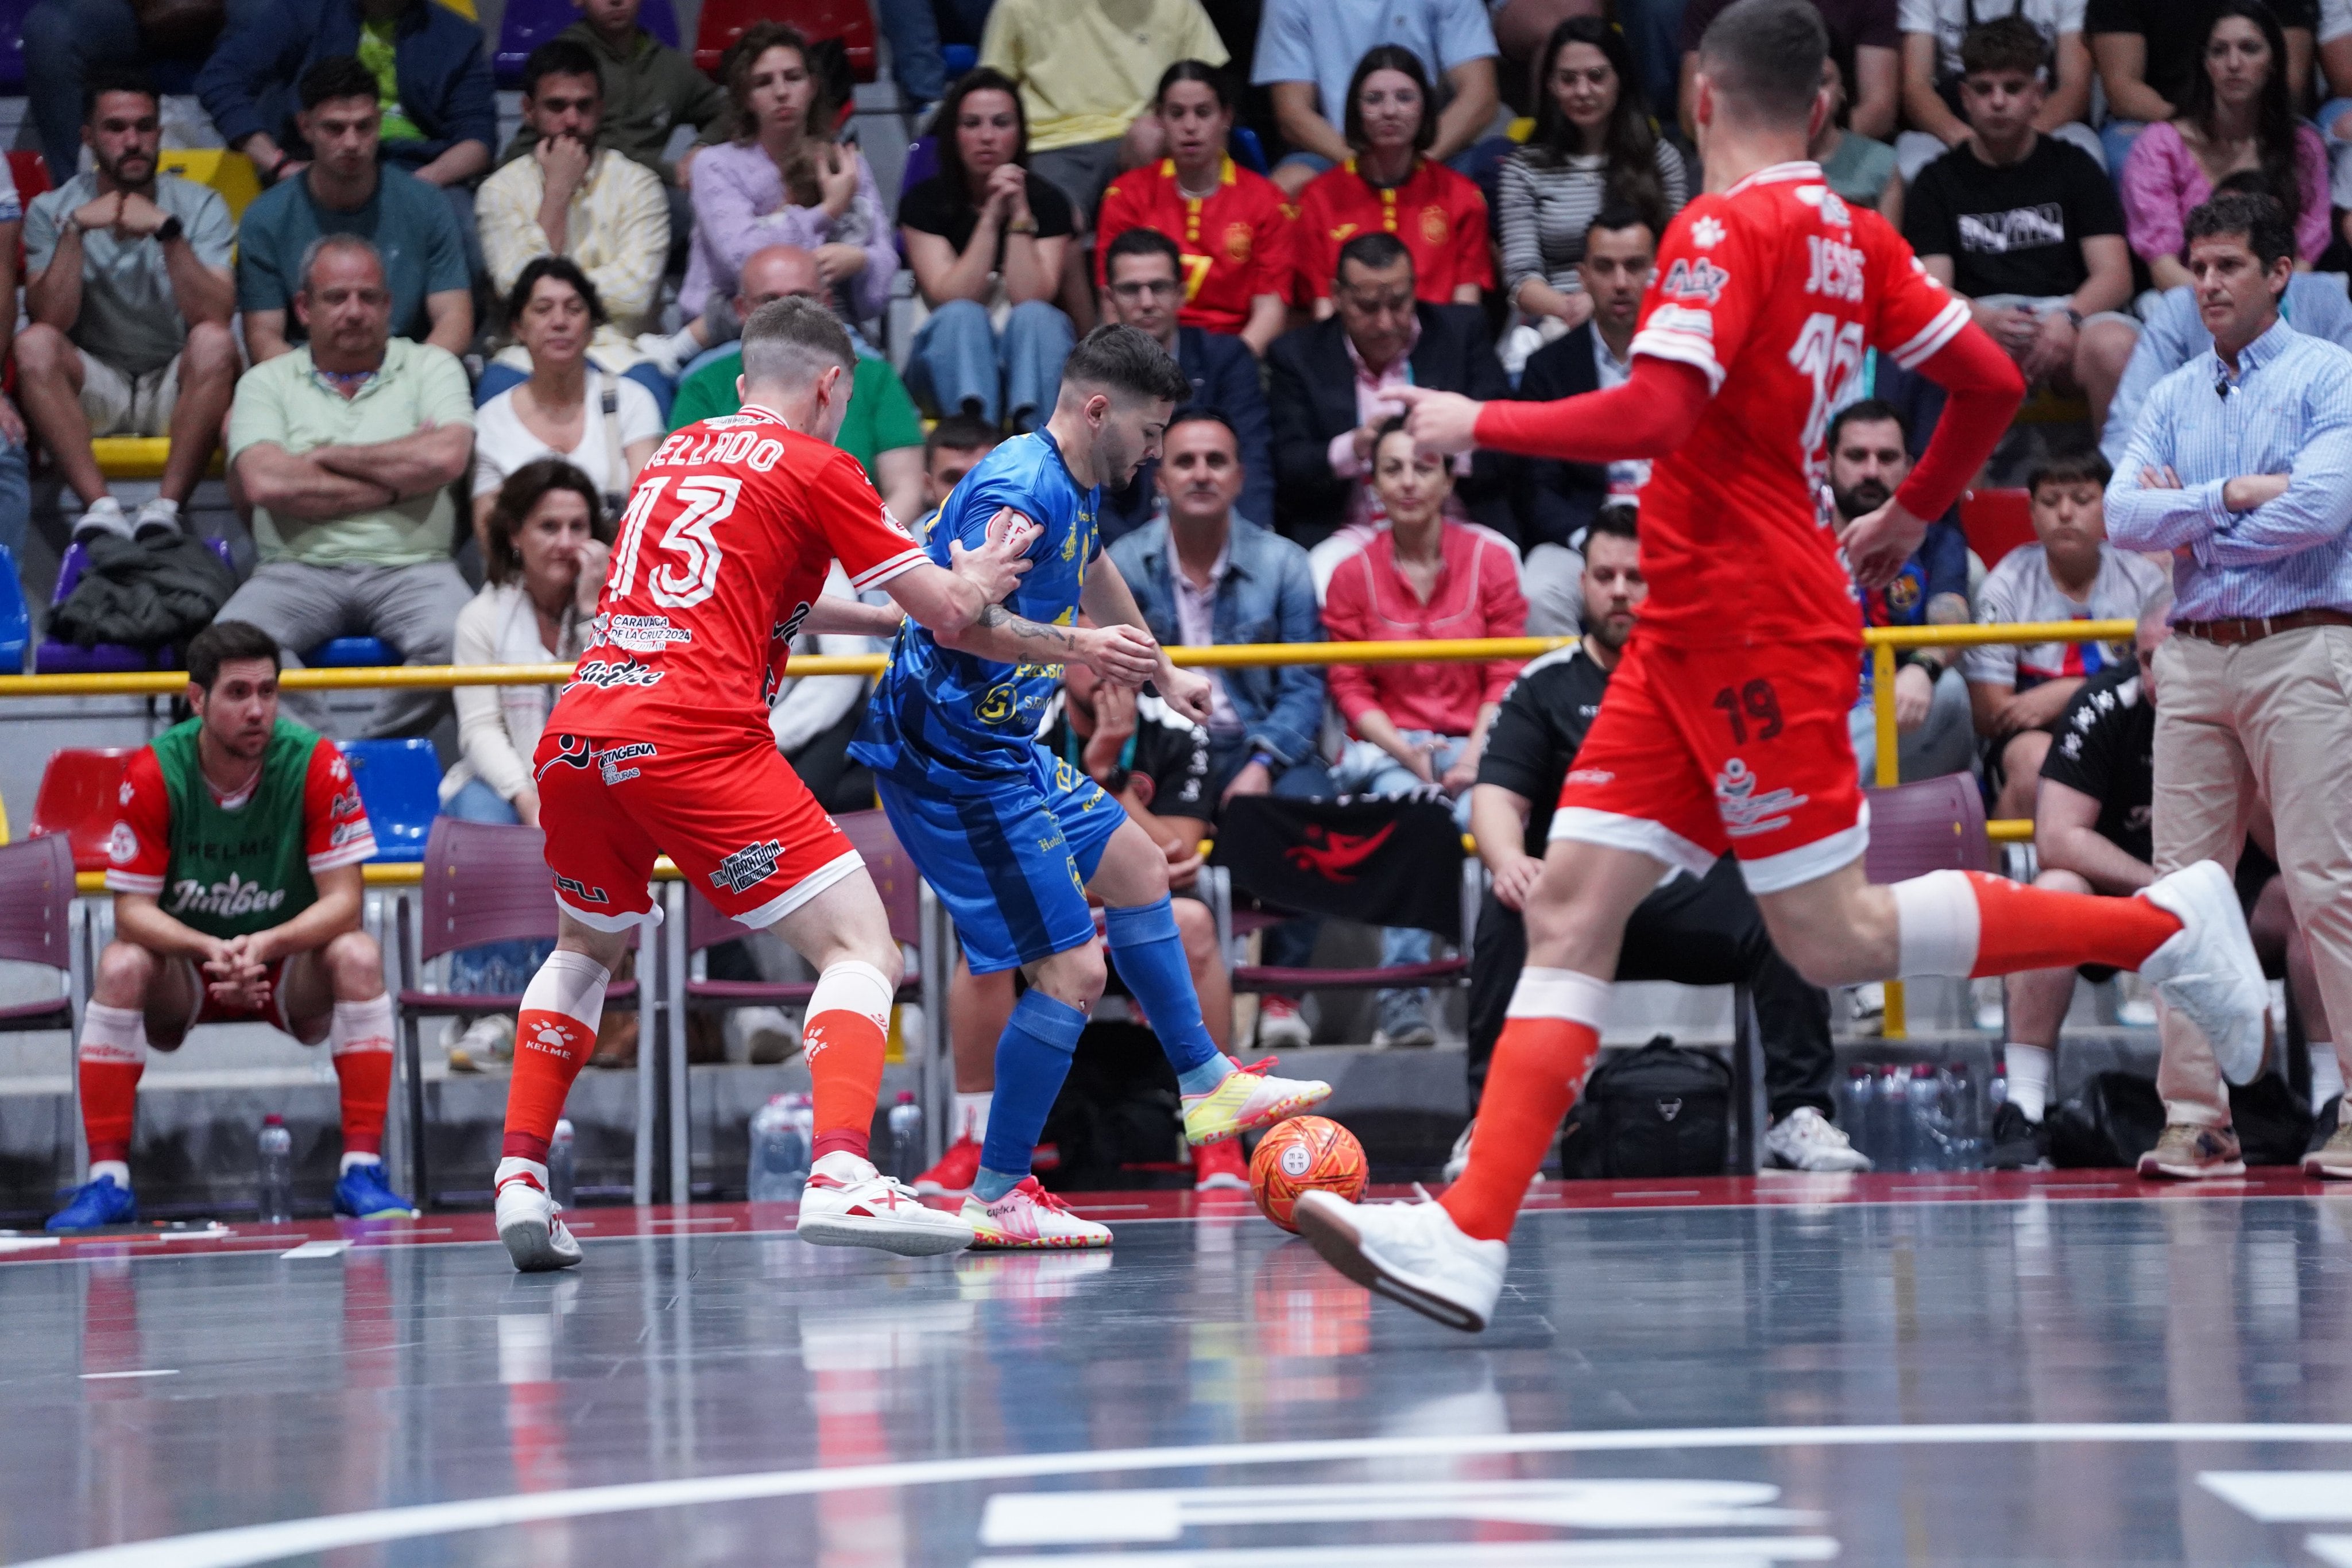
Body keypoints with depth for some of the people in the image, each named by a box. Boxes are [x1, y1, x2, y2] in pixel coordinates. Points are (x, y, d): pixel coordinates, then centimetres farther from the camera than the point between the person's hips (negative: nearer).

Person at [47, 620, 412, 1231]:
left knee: (358, 956, -30)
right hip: (184, 974, 0)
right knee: (121, 965, -30)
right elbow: (132, 910, -16)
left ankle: (362, 1169, -28)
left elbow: (342, 900, -18)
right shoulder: (153, 773, -16)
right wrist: (211, 951, -35)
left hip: (293, 970, 0)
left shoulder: (317, 764, -17)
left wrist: (267, 943, -37)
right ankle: (107, 1179, -26)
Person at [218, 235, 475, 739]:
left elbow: (447, 456, -8)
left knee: (454, 640, -33)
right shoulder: (268, 382, 13)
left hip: (410, 567, 0)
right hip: (300, 568, 0)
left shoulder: (430, 367, 13)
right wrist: (396, 485, -4)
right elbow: (264, 483, -7)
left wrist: (326, 457, -1)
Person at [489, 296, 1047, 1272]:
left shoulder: (675, 455, 25)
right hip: (694, 741, -7)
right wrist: (975, 580, 28)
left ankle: (518, 1179, 21)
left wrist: (895, 615, 43)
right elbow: (947, 612, 6)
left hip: (574, 739, 7)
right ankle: (840, 1177, -25)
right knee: (861, 947, -4)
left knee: (584, 951, 31)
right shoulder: (814, 467, 6)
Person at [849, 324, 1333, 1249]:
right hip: (953, 763, -11)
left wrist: (1162, 676, 47)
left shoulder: (1075, 491, 12)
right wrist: (1077, 647, -42)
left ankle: (1207, 1086, 38)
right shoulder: (1019, 488, -20)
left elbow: (1094, 575, 34)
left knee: (1137, 867, 25)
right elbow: (955, 620, -31)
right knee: (1070, 971, -13)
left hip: (1003, 749, 11)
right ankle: (995, 1199, -5)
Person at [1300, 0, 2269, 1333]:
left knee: (1837, 940, -3)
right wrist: (1914, 516, 28)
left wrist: (1477, 422, -14)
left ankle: (2162, 924, 5)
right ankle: (1472, 1238, -6)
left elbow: (1652, 416, -24)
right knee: (1572, 908, 1)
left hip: (1755, 628, -9)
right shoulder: (1853, 235, 10)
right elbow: (1993, 383, 13)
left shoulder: (1728, 229, -13)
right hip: (1696, 631, 9)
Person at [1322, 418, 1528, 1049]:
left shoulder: (1490, 562, 6)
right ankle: (1403, 1002, -37)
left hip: (1473, 744, 0)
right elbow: (1351, 690, 5)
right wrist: (1405, 753, -12)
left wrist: (1474, 758, -14)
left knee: (1483, 814, -34)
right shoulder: (1353, 576, 7)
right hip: (1386, 748, 0)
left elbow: (1505, 678, 2)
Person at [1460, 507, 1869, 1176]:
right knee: (1508, 913, -32)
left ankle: (1800, 1114, -22)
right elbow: (1497, 795, -2)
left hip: (1697, 898, 0)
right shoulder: (1545, 686, 11)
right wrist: (1510, 862, -25)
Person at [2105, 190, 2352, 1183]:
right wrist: (2235, 495, -9)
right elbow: (2124, 517, 4)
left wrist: (2191, 525, -3)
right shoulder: (2172, 398, 17)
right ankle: (2195, 1118, 3)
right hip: (2194, 656, 5)